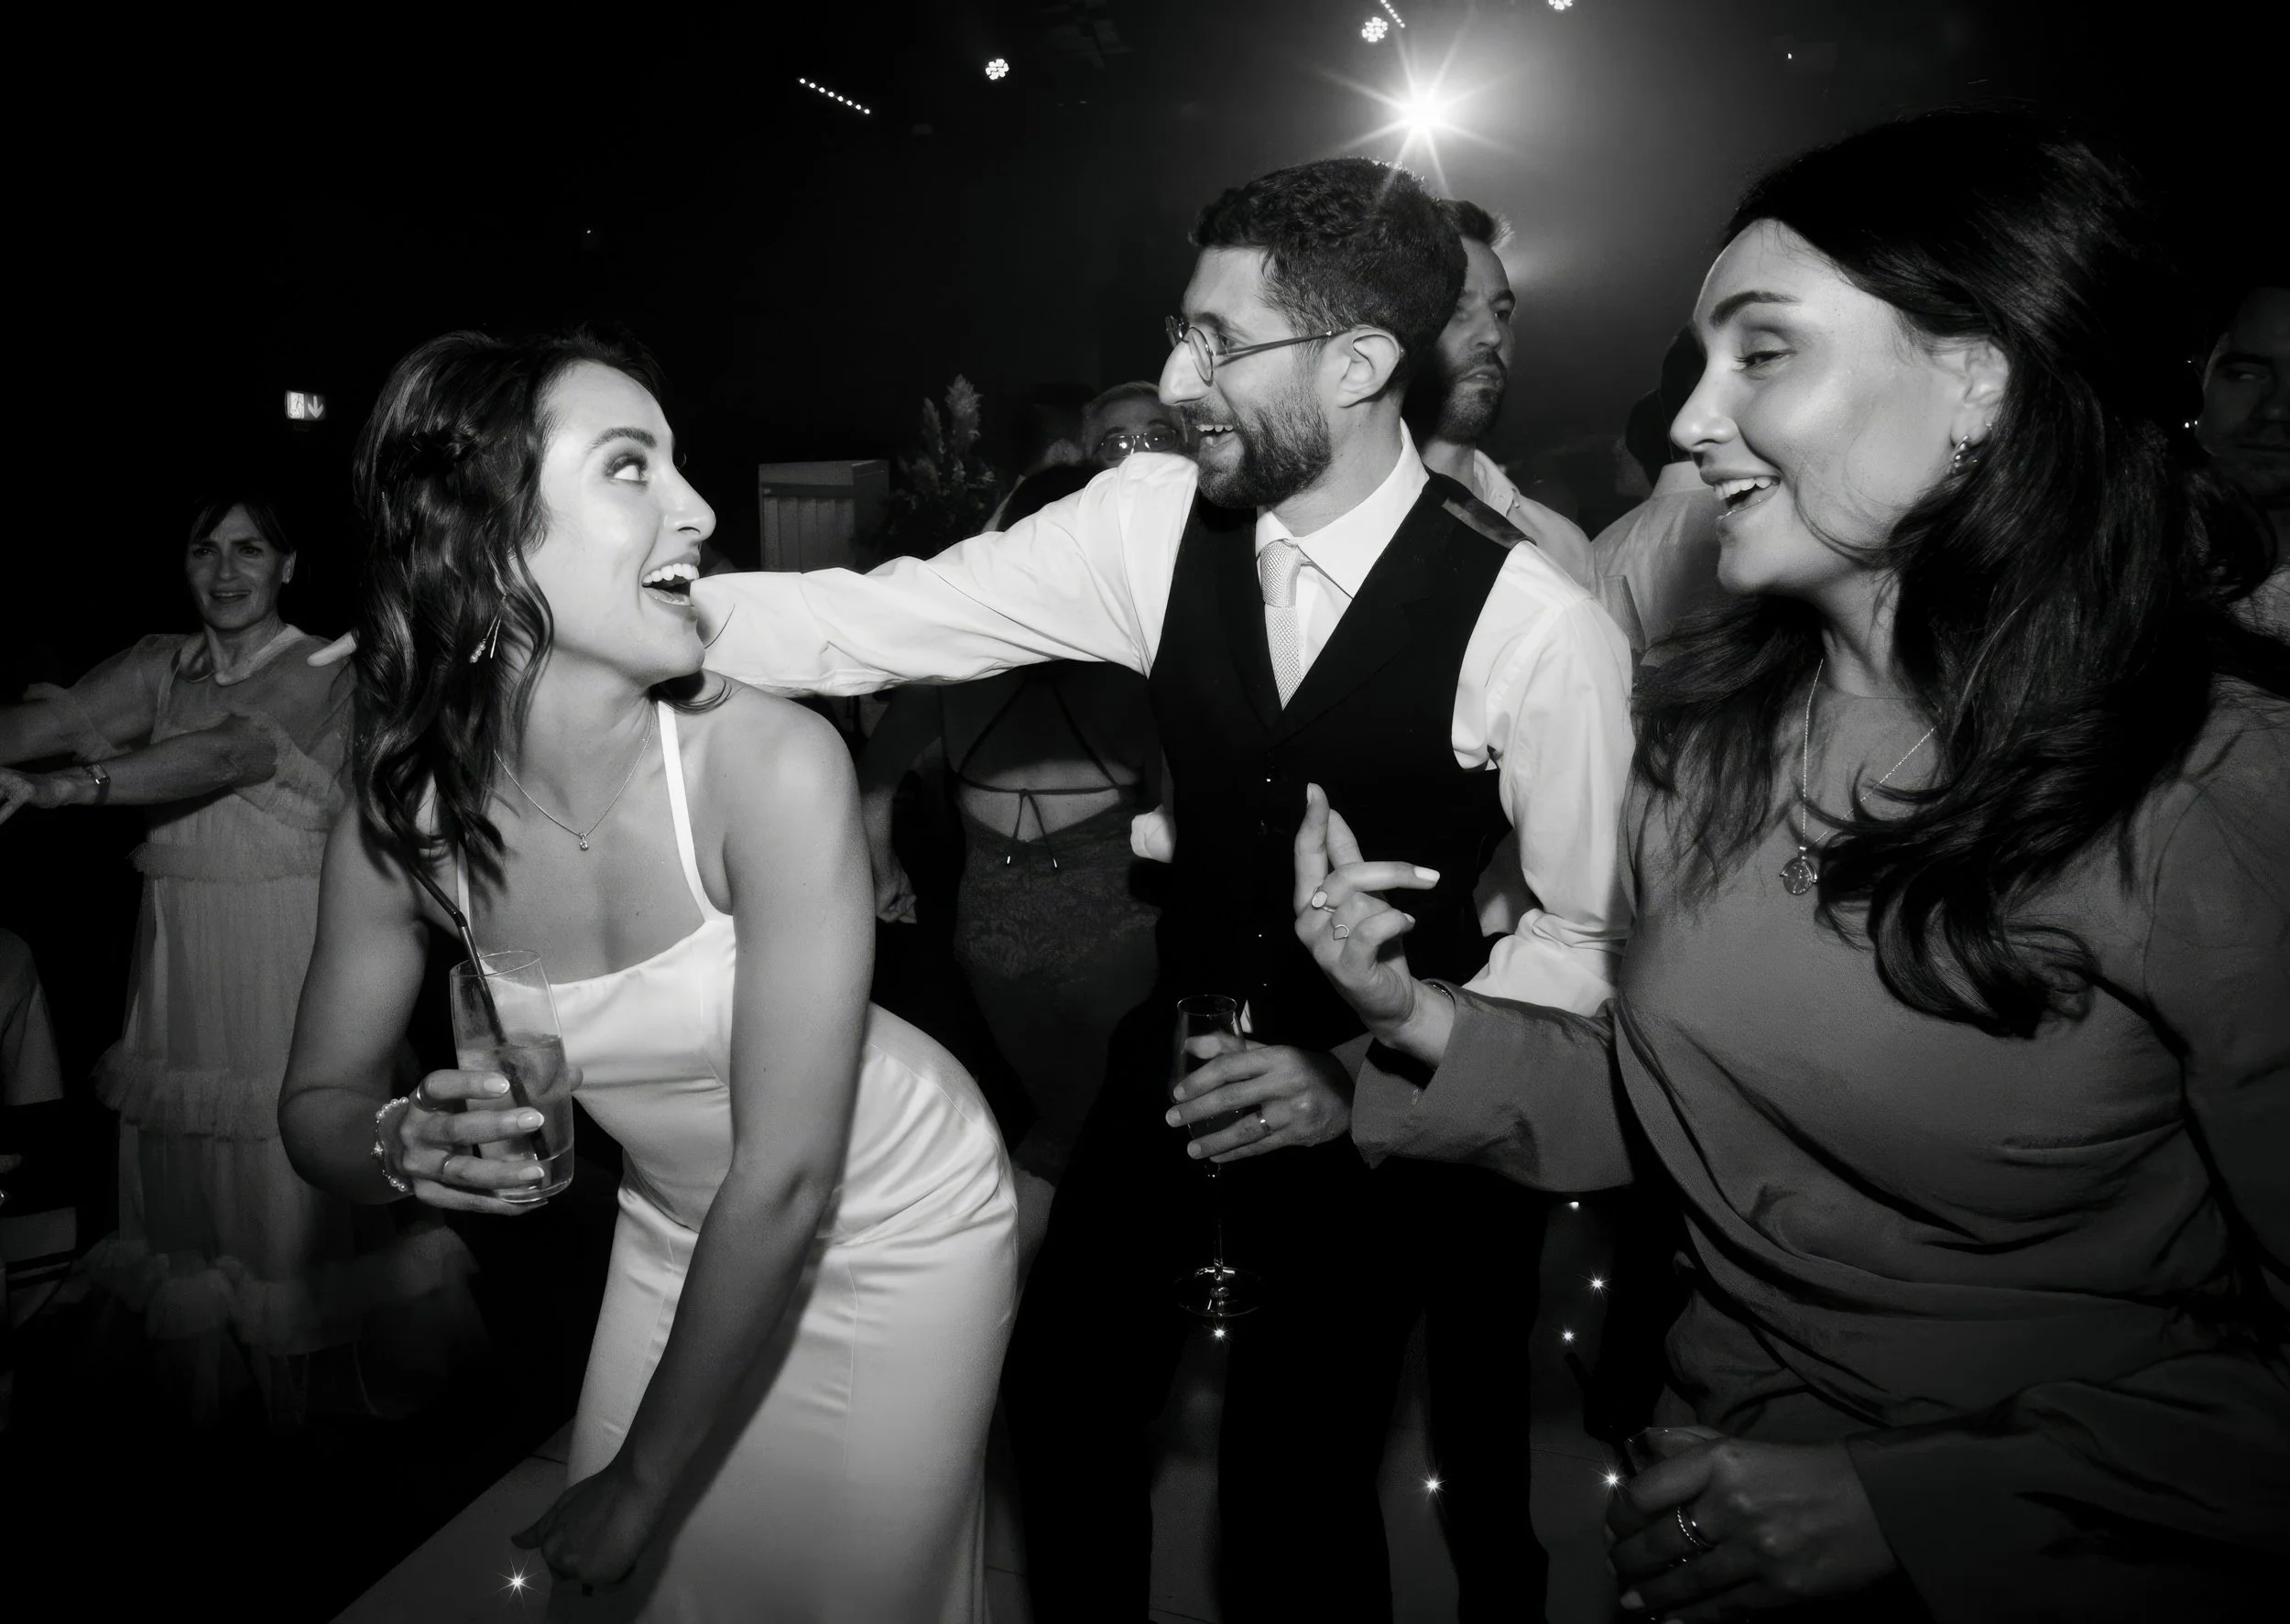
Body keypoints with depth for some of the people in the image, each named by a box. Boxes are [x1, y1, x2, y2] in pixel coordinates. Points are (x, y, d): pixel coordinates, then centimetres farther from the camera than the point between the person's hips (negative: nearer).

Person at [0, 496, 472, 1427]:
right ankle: (212, 1374, 30)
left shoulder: (326, 671, -6)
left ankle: (330, 1370, 18)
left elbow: (233, 753, -22)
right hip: (181, 956, 5)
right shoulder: (161, 667, 11)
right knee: (188, 1166, 13)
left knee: (304, 1166, 0)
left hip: (294, 948, -5)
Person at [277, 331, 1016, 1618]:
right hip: (678, 1234, 3)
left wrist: (643, 1485, -15)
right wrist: (403, 1146, -25)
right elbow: (317, 1102, -1)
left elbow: (785, 1182, -26)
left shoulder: (774, 764, -30)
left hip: (889, 1229, -3)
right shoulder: (402, 818, -17)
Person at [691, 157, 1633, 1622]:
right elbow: (877, 622, -14)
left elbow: (1590, 927, -12)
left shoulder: (1538, 623, -23)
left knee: (1297, 1479, 8)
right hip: (1179, 1048, 4)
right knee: (1065, 1394, 17)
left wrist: (1368, 1082, -20)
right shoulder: (1156, 520, -12)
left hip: (1374, 1104, -4)